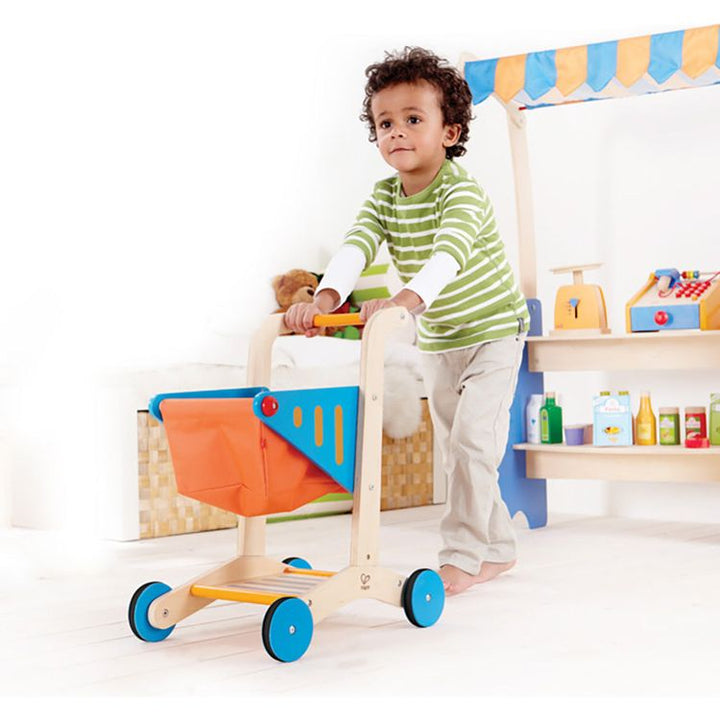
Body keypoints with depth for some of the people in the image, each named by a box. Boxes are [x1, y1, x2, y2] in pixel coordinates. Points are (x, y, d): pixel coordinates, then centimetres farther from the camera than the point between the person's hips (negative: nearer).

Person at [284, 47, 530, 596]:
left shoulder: (462, 192, -24)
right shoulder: (384, 198, -5)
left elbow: (449, 253, -41)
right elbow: (356, 246, -20)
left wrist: (407, 298, -59)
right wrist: (325, 296, -39)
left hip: (493, 331, -7)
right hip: (436, 341, 7)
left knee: (472, 444, -15)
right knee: (455, 450, 13)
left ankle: (463, 557, -6)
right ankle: (498, 548, 27)